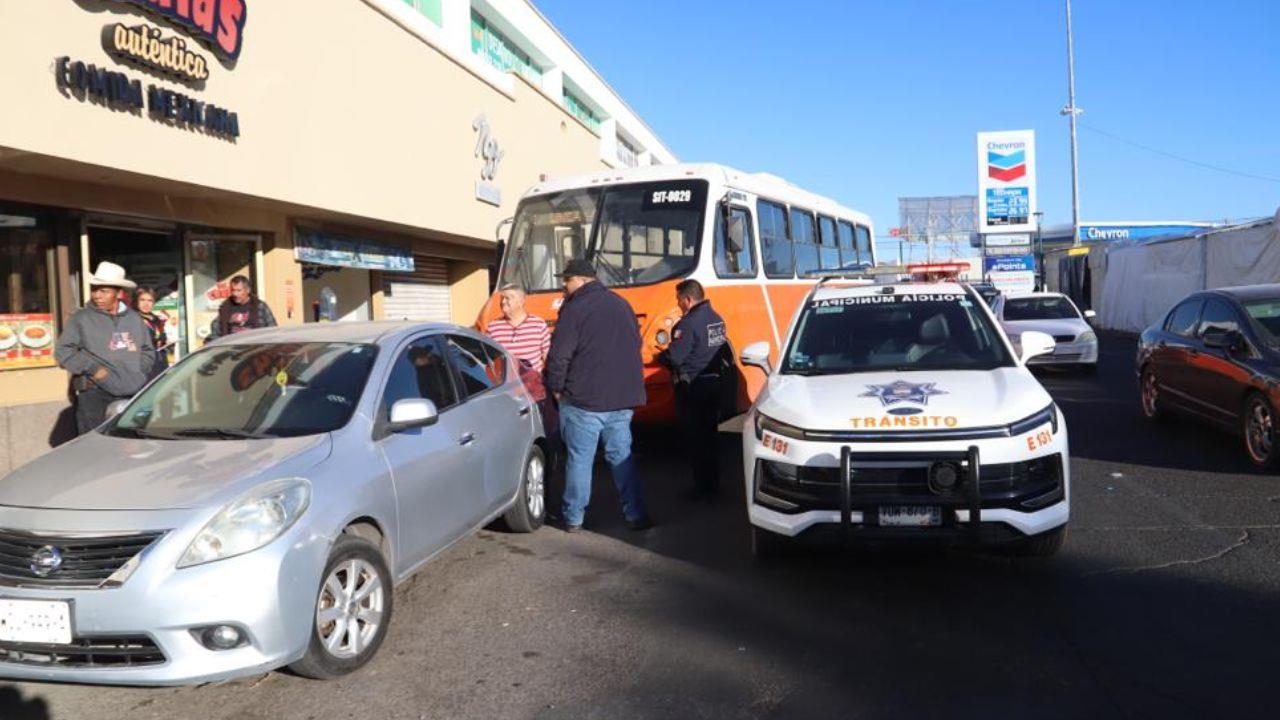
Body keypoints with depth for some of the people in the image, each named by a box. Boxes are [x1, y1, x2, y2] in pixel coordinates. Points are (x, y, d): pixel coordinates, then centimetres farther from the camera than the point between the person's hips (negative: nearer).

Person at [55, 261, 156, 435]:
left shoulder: (134, 318, 14)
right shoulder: (82, 318, 3)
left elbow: (148, 351, 22)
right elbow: (63, 351, 0)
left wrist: (138, 371, 6)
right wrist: (92, 367, -10)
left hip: (134, 395, 4)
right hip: (96, 396, -4)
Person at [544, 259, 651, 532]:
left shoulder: (575, 307, -9)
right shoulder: (621, 304, 13)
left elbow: (559, 355, -13)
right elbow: (636, 344, 21)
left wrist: (556, 388, 0)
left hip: (583, 399, -6)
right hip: (623, 398, 6)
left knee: (580, 459, 3)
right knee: (622, 457, 10)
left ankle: (574, 518, 10)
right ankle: (635, 515, 10)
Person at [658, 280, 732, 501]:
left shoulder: (689, 323, -20)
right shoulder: (717, 319, 7)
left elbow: (674, 357, -24)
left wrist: (660, 356, -2)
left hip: (693, 388, -8)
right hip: (716, 383, 8)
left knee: (695, 439, 2)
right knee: (710, 435, 18)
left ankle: (702, 488, 8)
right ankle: (713, 484, 27)